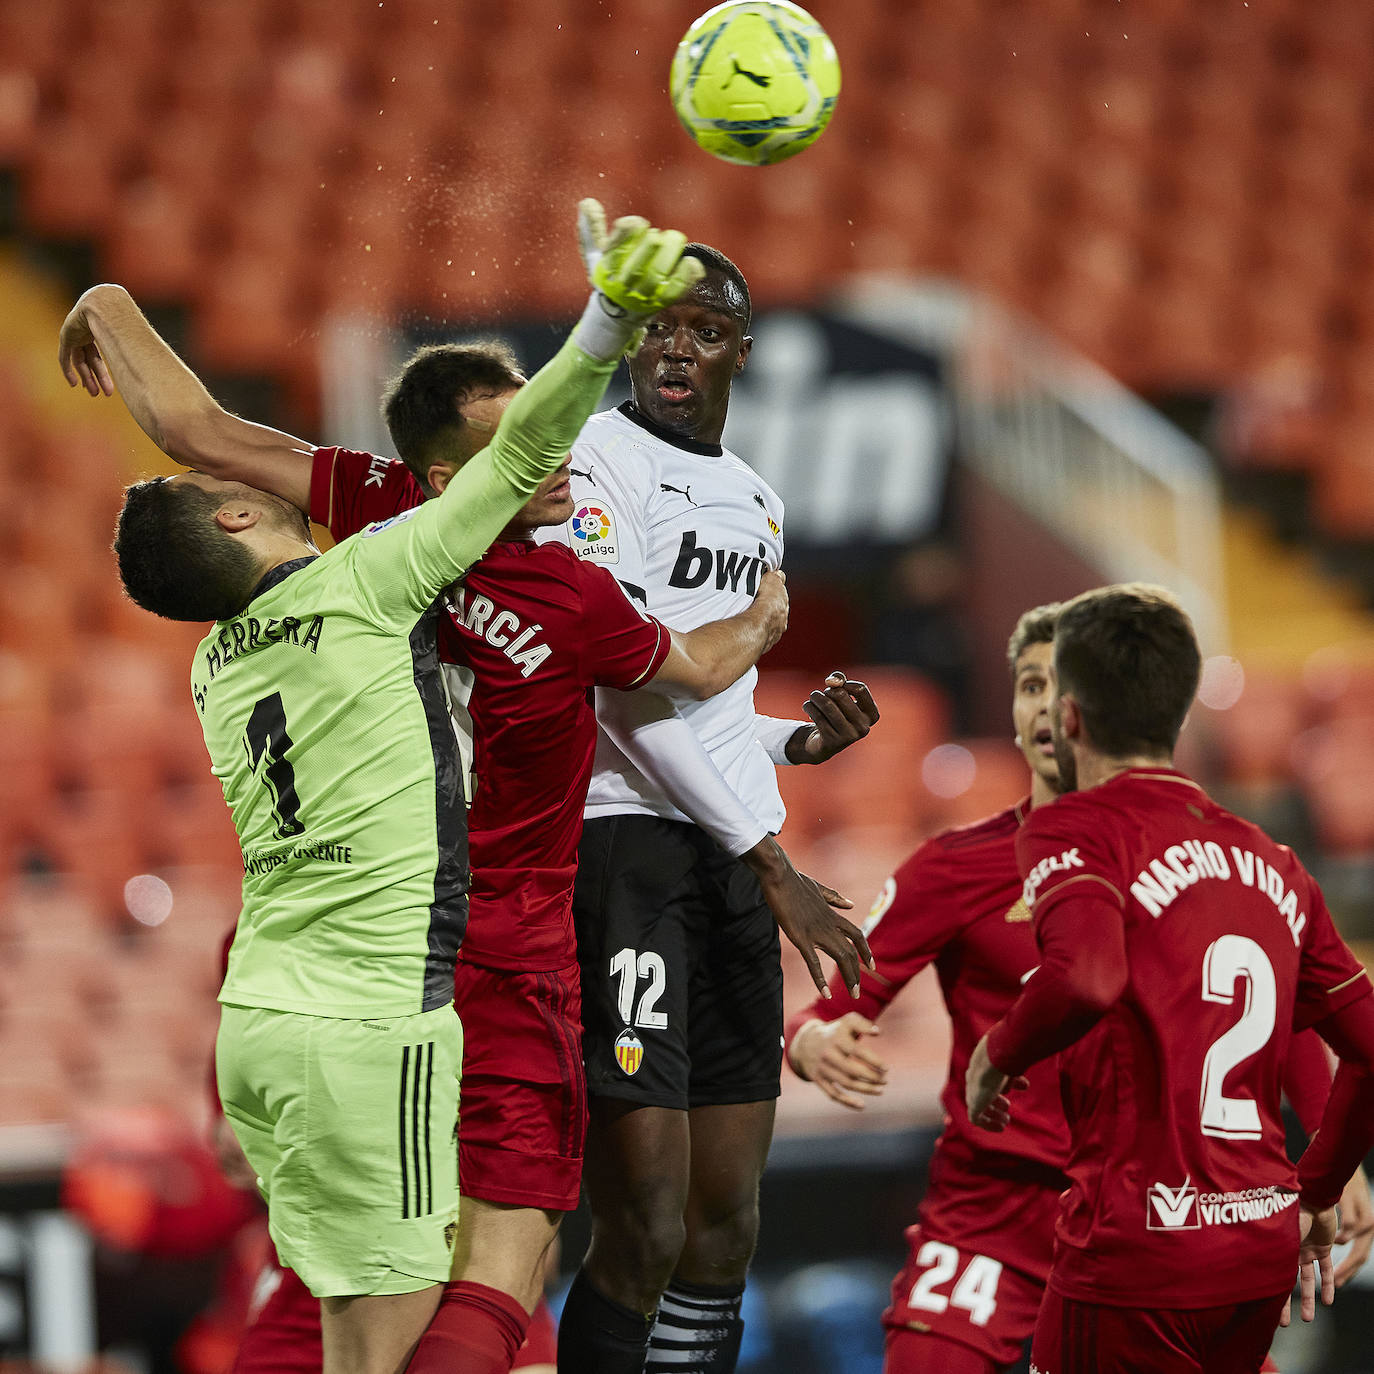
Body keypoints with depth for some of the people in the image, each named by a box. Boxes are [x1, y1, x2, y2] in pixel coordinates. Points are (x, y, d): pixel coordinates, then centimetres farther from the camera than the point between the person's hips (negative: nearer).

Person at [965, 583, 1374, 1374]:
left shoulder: (1074, 830, -7)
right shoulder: (1273, 862, 12)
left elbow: (1085, 978, -28)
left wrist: (997, 1057, -9)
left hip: (1135, 1257, -7)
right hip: (1263, 1253, 7)